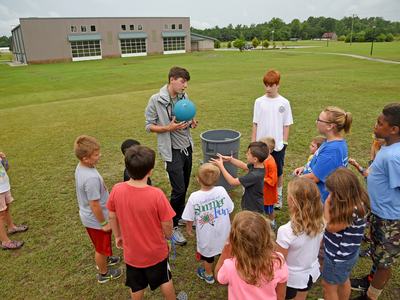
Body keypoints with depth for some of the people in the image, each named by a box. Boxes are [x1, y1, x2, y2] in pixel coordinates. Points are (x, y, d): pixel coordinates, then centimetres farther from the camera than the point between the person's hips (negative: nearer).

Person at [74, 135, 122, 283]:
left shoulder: (80, 167, -8)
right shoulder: (91, 178, -37)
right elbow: (94, 205, -29)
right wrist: (104, 223, -15)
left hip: (87, 216, 8)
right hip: (96, 220, -8)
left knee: (100, 245, 33)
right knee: (102, 247, 17)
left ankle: (104, 259, 58)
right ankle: (104, 273, 41)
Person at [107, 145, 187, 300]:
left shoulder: (117, 190, -21)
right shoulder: (156, 194, -32)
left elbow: (112, 217, -4)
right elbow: (167, 224, -19)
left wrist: (118, 236, 15)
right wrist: (168, 236, 4)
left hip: (131, 251, 2)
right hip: (156, 251, -2)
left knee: (136, 286, 27)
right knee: (165, 280, 27)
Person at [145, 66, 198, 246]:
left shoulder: (184, 96, 4)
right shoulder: (156, 100, -14)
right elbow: (149, 126, -9)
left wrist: (191, 123, -5)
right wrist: (169, 128, -23)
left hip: (187, 147, 6)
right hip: (173, 151, -6)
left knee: (184, 187, 16)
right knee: (178, 190, -5)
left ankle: (180, 217, 36)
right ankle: (172, 226, 13)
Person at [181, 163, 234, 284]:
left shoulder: (194, 197, -26)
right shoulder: (222, 190, -21)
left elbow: (189, 218, -14)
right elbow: (229, 210, -7)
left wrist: (188, 228, 7)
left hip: (207, 236, -1)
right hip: (224, 232, 2)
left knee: (207, 255, 25)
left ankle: (208, 275, 49)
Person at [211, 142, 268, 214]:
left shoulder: (255, 175, -36)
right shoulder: (257, 166, -11)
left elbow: (233, 182, -29)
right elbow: (244, 166, 10)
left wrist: (221, 166, -23)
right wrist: (230, 159, -5)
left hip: (253, 209, -9)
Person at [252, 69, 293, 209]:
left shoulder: (284, 103, -5)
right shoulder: (259, 101, -2)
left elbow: (286, 125, 0)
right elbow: (255, 124, 1)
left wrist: (284, 143, -4)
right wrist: (253, 143, -1)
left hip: (278, 145, -1)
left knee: (278, 172, 12)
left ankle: (278, 196, 31)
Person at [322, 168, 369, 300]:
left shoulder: (352, 211, -36)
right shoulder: (356, 201, -9)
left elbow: (330, 227, -22)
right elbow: (336, 219, -2)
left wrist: (327, 205, -18)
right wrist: (330, 204, -15)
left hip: (338, 256, -9)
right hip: (345, 253, 9)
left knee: (328, 285, 15)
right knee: (343, 280, 31)